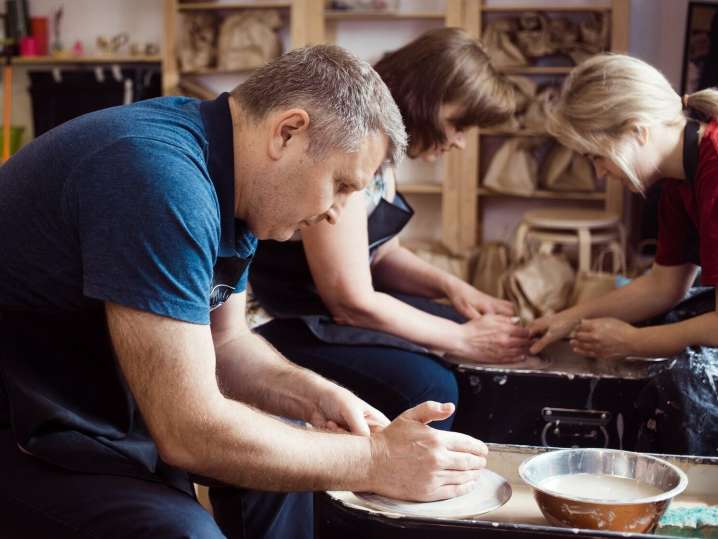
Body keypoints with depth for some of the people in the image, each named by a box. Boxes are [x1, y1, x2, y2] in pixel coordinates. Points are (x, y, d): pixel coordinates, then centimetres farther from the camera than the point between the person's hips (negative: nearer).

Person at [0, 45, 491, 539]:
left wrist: (313, 395, -8)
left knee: (281, 446, 13)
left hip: (98, 401, 9)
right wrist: (375, 462, -21)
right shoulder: (162, 180, -30)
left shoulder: (226, 177, 0)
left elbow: (224, 342, 11)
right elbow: (190, 433, -30)